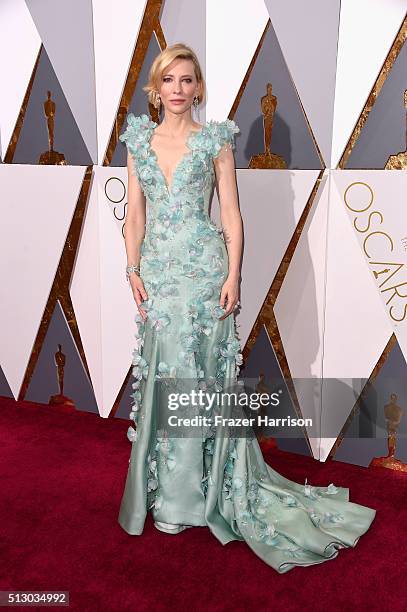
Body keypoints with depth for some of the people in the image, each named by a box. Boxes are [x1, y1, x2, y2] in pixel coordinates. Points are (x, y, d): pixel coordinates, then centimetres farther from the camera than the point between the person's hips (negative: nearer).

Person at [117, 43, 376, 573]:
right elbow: (134, 214, 11)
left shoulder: (215, 141, 2)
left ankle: (186, 494, 16)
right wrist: (133, 270, 2)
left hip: (203, 268, -3)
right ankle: (167, 484, 26)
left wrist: (233, 275, -10)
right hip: (157, 270, 4)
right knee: (161, 372, 7)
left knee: (196, 372, -1)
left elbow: (232, 215, -1)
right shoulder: (139, 140, 12)